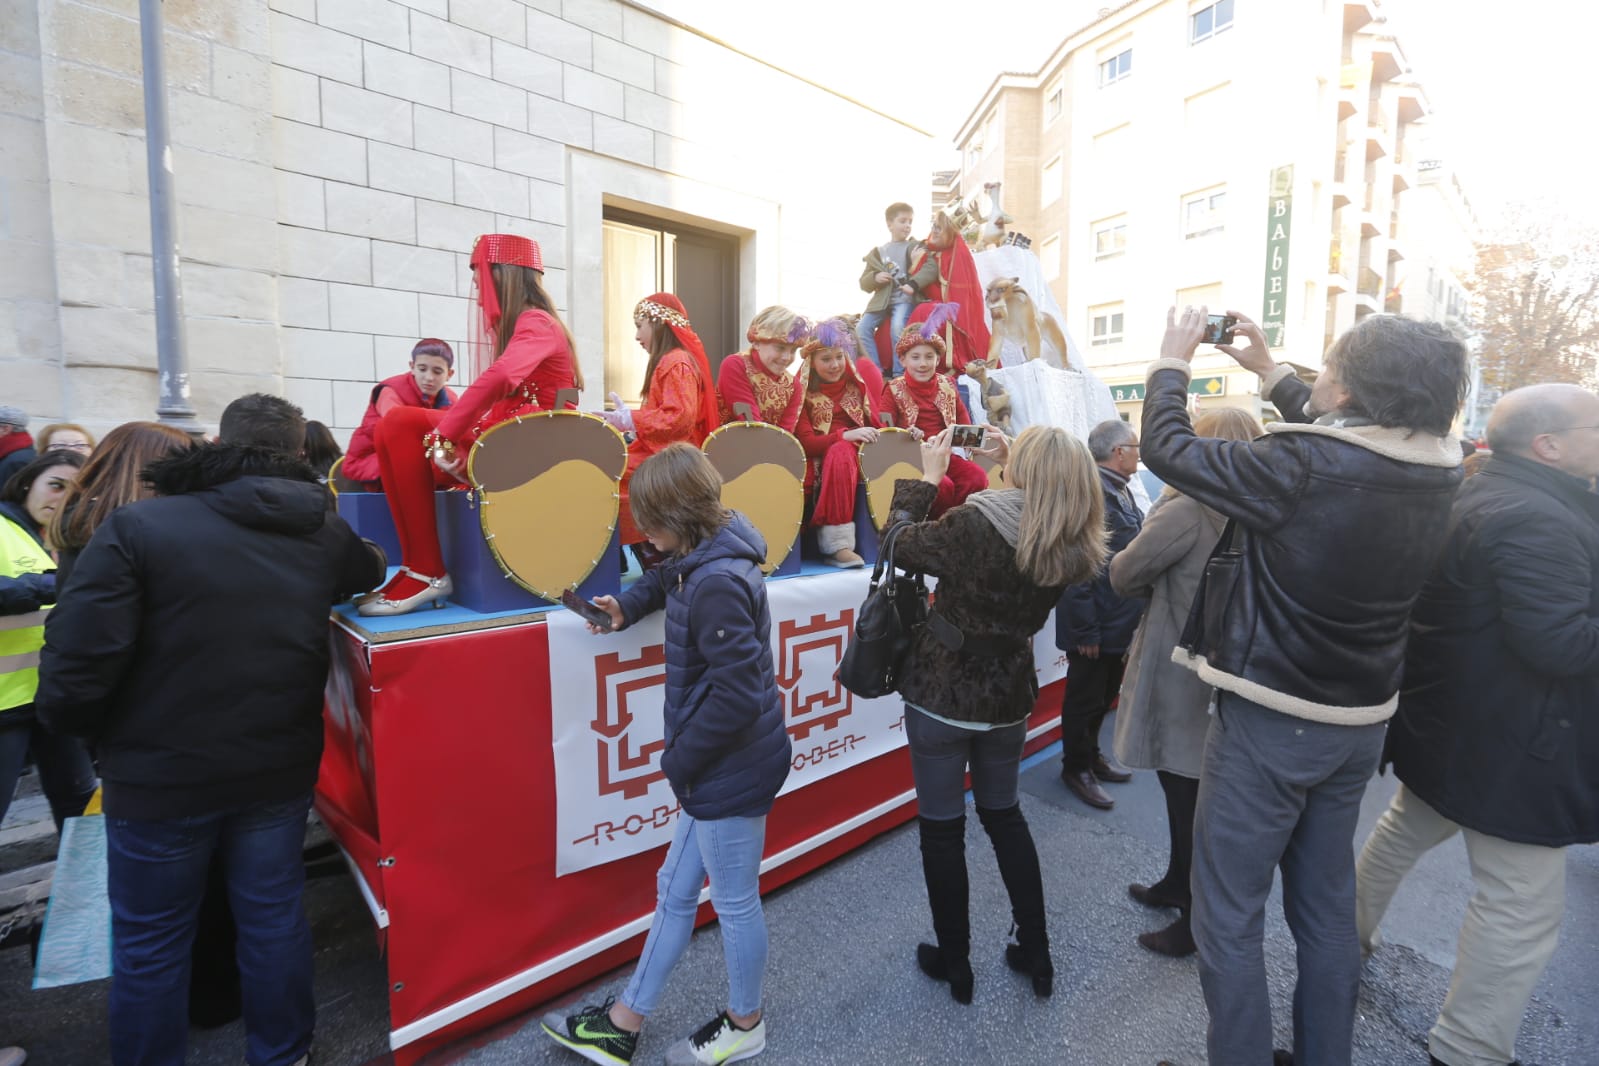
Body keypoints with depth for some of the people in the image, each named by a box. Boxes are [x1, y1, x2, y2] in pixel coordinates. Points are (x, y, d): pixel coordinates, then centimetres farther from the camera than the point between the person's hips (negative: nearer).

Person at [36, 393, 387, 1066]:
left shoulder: (137, 525, -15)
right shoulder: (326, 534, -2)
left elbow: (76, 666, -17)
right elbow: (372, 570, 20)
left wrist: (76, 724, 2)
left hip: (159, 776, -3)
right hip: (280, 768, 3)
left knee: (149, 942, 17)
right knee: (274, 919, 19)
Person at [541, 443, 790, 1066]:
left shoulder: (717, 583, -27)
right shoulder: (703, 559, 3)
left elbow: (738, 694, -28)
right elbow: (668, 577, 27)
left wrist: (679, 761, -15)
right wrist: (627, 607, 11)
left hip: (732, 770, -9)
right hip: (719, 765, 9)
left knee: (734, 902, 15)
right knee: (675, 891, 22)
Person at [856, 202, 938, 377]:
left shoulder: (915, 247, 9)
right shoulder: (877, 252, 17)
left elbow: (931, 268, -9)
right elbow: (864, 283, 15)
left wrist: (914, 284, -25)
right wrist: (875, 277, -8)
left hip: (905, 299, -4)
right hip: (881, 300, 4)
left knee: (897, 327, -30)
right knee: (862, 327, -15)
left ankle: (899, 372, -18)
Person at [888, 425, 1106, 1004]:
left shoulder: (974, 524, -24)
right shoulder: (1075, 548, -7)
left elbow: (902, 543, -8)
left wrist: (928, 474, 1)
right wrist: (1011, 470, 11)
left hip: (941, 695, -5)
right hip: (1008, 696, 5)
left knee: (941, 826, 13)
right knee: (1004, 815, 26)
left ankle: (954, 963, 30)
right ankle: (1036, 955, 36)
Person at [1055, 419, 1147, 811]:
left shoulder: (1121, 490, 10)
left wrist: (1133, 612, 13)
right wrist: (1086, 631, -23)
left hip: (1119, 621, 10)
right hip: (1096, 625, -10)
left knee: (1104, 696, 23)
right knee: (1084, 699, 9)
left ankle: (1091, 755, 41)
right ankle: (1076, 768, 27)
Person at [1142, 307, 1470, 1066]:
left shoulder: (1301, 465, -25)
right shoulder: (1438, 470, -3)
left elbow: (1167, 449, -16)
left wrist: (1172, 361, 1)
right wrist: (1268, 371, 21)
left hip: (1270, 721, -7)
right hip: (1360, 722, 8)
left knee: (1228, 915, 9)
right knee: (1327, 908, 23)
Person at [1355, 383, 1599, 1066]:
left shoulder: (1479, 496, 7)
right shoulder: (1534, 518, -23)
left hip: (1447, 724, 10)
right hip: (1508, 746, -10)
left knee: (1406, 828, 26)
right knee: (1524, 906, 2)